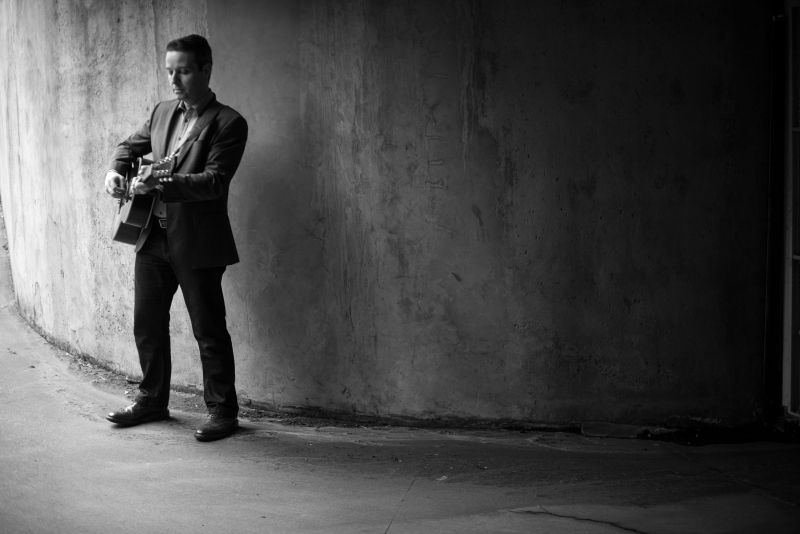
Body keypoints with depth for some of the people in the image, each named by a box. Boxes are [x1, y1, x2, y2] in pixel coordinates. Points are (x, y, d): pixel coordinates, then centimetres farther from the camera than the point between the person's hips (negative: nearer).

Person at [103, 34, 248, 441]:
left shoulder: (228, 123, -9)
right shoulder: (162, 112, 12)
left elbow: (214, 181, -17)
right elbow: (132, 145, 23)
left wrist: (162, 184, -29)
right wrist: (116, 169, 0)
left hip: (197, 244, -7)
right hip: (153, 238, 7)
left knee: (209, 332, 1)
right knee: (147, 325, 15)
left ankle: (222, 411, 13)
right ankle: (152, 401, 31)